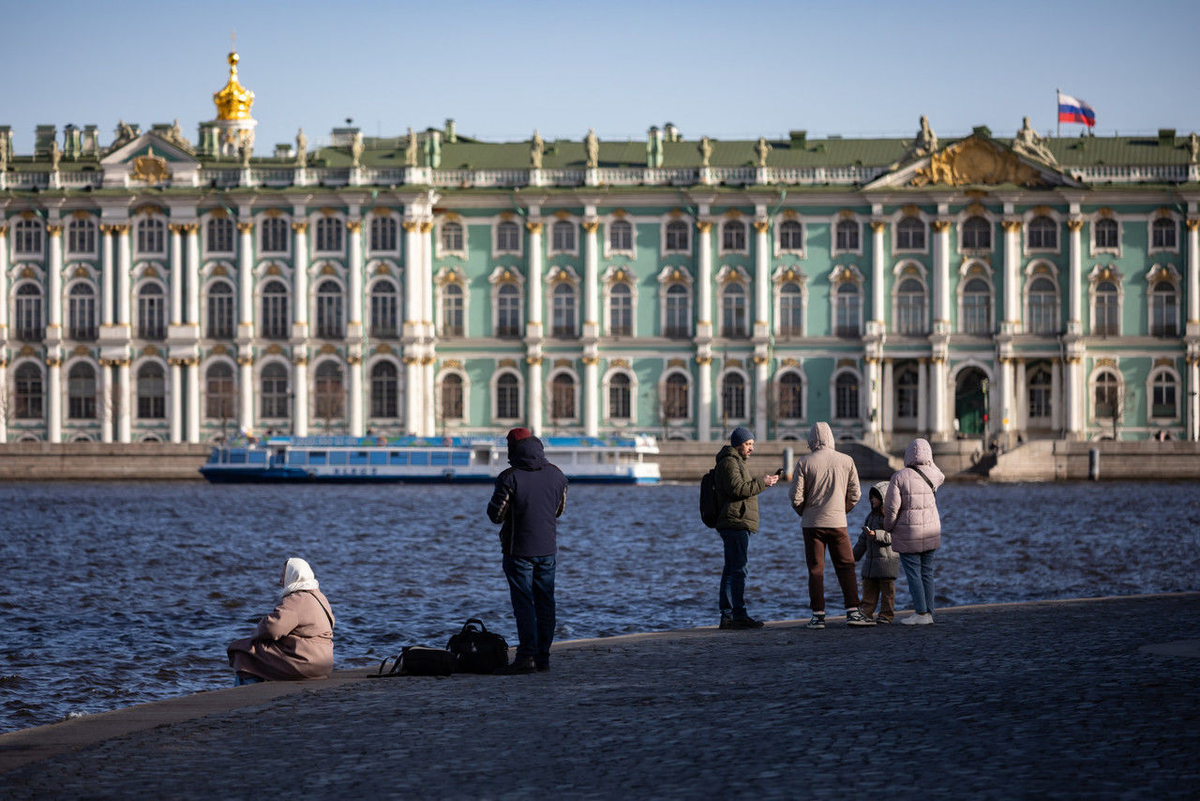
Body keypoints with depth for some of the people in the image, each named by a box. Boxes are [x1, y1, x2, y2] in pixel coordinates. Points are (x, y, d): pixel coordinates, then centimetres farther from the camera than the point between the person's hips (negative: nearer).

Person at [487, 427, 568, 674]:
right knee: (545, 601, 9)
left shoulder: (509, 478, -15)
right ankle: (543, 656, 11)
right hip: (547, 548, 5)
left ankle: (527, 656, -11)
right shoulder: (556, 475, 2)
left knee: (523, 602, -4)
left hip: (519, 549, -5)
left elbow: (495, 515, -11)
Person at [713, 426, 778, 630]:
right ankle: (739, 615, -15)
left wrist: (763, 481, 14)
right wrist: (761, 482, -17)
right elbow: (737, 489, -22)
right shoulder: (729, 463, -10)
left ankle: (727, 616, 12)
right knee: (737, 569, -13)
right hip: (735, 523, -11)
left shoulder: (736, 462, 24)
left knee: (730, 570, 10)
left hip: (738, 525, 11)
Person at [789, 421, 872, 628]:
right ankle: (853, 612, -1)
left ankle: (818, 615, 1)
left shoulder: (804, 462, -6)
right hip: (837, 522, 1)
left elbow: (796, 497, -6)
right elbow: (855, 494, 4)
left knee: (815, 570, 3)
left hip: (812, 524, -1)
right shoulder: (846, 461, -1)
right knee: (846, 567, 6)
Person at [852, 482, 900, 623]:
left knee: (887, 588, -2)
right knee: (868, 586, 5)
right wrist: (854, 556, 23)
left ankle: (886, 615, 2)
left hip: (887, 558, -8)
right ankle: (866, 613, 6)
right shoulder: (871, 516, 19)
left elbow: (892, 536, -20)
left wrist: (876, 535, -29)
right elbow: (863, 540, 24)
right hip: (870, 559, 8)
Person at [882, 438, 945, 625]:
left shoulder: (900, 477, -12)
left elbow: (891, 507, -14)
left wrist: (888, 527, 2)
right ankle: (928, 612, 11)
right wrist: (927, 460, 17)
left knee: (913, 573, -1)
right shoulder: (932, 476, -1)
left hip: (907, 533, -4)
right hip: (931, 531, 4)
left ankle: (921, 613, -3)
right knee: (927, 572, 10)